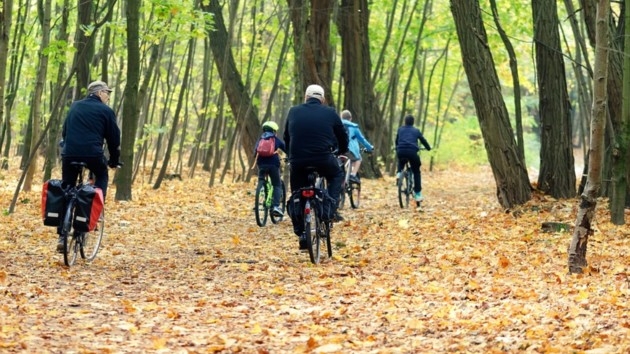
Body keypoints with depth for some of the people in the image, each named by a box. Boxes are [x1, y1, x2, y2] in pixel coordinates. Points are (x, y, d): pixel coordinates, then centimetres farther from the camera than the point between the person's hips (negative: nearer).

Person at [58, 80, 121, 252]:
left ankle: (62, 236, 6)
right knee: (102, 177, 27)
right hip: (93, 154, -3)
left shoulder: (75, 106, 20)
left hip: (69, 153, 3)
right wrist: (114, 161, 22)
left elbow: (64, 131, 27)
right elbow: (114, 138, 9)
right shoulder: (106, 111, 6)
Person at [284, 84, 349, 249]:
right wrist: (341, 151, 38)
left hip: (298, 161, 1)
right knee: (337, 175, 30)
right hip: (323, 159, -1)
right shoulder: (330, 113, 8)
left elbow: (286, 137, 21)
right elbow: (343, 137, 17)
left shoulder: (294, 112, 12)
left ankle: (301, 235, 14)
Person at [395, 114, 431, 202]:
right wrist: (428, 148, 46)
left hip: (401, 151, 2)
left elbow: (396, 141, 32)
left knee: (401, 162, 39)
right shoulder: (416, 131, 19)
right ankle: (417, 193, 6)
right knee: (416, 172, 14)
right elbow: (423, 140, 28)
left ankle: (399, 173, 10)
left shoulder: (400, 129, 22)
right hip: (412, 152, -2)